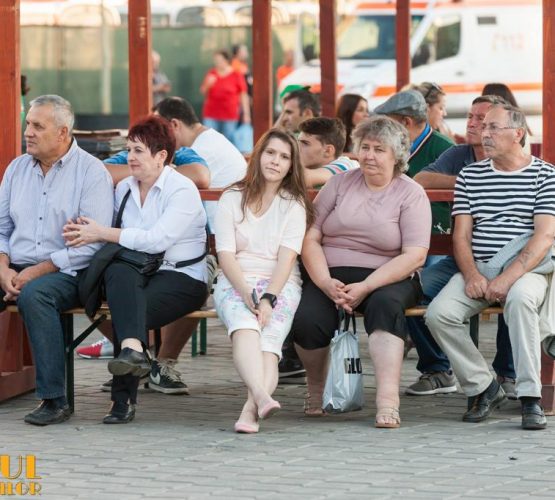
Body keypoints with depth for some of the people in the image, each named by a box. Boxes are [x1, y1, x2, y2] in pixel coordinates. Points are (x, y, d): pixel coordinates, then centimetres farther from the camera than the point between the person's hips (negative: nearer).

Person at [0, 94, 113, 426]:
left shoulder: (91, 172, -3)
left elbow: (92, 243, -12)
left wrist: (36, 272, -17)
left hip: (67, 273, -5)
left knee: (34, 295, -36)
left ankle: (54, 399, -32)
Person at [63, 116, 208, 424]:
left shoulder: (182, 190, -5)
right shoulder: (123, 189, 16)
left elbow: (157, 239, -17)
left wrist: (103, 234, -13)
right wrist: (84, 233, -9)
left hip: (180, 276, -4)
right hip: (135, 274, 4)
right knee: (118, 271, -33)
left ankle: (123, 399, -30)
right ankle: (132, 348, -49)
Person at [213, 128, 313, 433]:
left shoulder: (294, 204, 10)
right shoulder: (232, 199, 11)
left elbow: (287, 257, -3)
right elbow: (225, 254, 0)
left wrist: (269, 298, -19)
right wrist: (246, 293, -17)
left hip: (280, 284, 1)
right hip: (236, 282, -1)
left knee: (270, 336, -30)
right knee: (245, 326, -34)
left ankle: (250, 410, -52)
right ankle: (262, 397, -58)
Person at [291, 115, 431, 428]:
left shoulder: (412, 194, 2)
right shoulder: (340, 184, 11)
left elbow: (415, 256, -9)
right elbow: (310, 238, 5)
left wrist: (365, 288, -19)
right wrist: (326, 283, -13)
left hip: (387, 279, -2)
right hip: (331, 275, 2)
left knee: (386, 303, -37)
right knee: (306, 320, -28)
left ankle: (388, 402, -45)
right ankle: (316, 391, 0)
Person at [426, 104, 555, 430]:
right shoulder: (470, 176, 15)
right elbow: (461, 235, 9)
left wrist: (508, 278, -20)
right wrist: (471, 275, -12)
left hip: (527, 269, -4)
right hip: (478, 268, 4)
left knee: (520, 298, -39)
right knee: (439, 313, -24)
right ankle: (483, 387, -6)